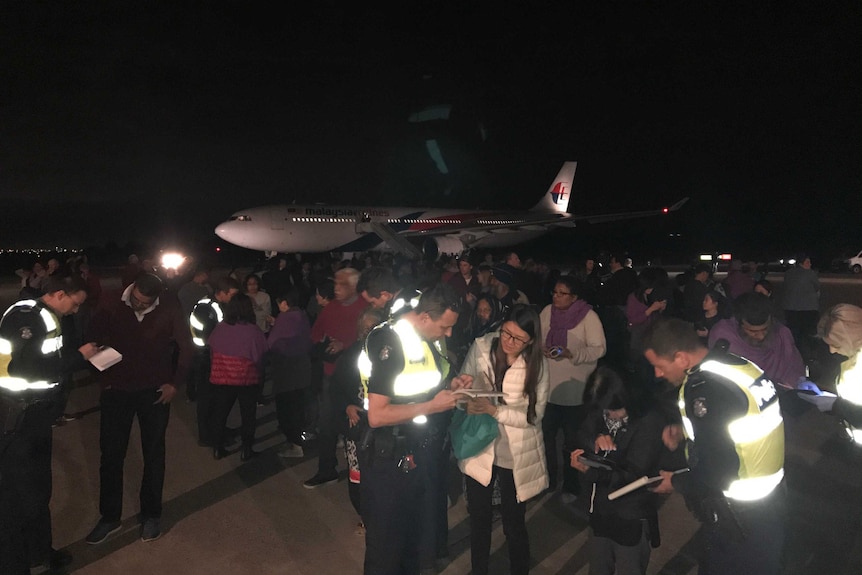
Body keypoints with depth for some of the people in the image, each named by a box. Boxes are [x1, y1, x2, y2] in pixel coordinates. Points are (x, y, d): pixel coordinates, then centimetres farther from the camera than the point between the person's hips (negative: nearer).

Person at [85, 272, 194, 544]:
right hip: (117, 389, 1)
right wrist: (102, 374, -7)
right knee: (111, 455, 9)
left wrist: (174, 383, -7)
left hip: (155, 391, -1)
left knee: (154, 454, 11)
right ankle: (110, 516, 27)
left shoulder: (169, 309, -15)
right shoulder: (113, 306, -13)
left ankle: (151, 514, 28)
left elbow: (186, 346, -5)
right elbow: (93, 336, 1)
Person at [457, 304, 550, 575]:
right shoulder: (480, 348, -12)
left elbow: (533, 415, -15)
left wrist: (495, 410, -28)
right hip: (479, 446, 2)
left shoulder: (538, 364, -14)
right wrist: (465, 398, -25)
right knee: (478, 518, 20)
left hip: (516, 453, -2)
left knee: (514, 524, 13)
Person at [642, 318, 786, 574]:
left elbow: (716, 474, -26)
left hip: (741, 521, -8)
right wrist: (686, 430, 6)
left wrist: (676, 482, -8)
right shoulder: (740, 365, -1)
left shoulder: (704, 388, -27)